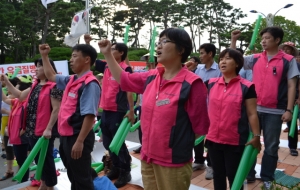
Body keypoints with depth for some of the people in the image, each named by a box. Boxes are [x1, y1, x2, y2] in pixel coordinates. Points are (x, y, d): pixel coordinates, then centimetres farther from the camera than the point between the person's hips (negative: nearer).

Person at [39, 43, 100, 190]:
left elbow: (89, 115, -25)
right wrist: (44, 56, 27)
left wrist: (80, 141, -27)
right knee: (73, 177, 24)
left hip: (78, 138, -9)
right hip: (66, 136, 9)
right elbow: (51, 76, 29)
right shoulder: (71, 80, 9)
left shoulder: (90, 84, -18)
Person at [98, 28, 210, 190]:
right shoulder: (151, 78, 3)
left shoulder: (191, 83, -17)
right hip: (148, 158, 6)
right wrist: (107, 54, 14)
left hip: (174, 163, -6)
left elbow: (200, 127, -13)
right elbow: (123, 79, 19)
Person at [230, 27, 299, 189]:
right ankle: (248, 174, 27)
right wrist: (233, 40, 2)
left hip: (275, 111, -3)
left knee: (271, 146, 10)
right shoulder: (255, 58, 6)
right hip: (254, 108, 3)